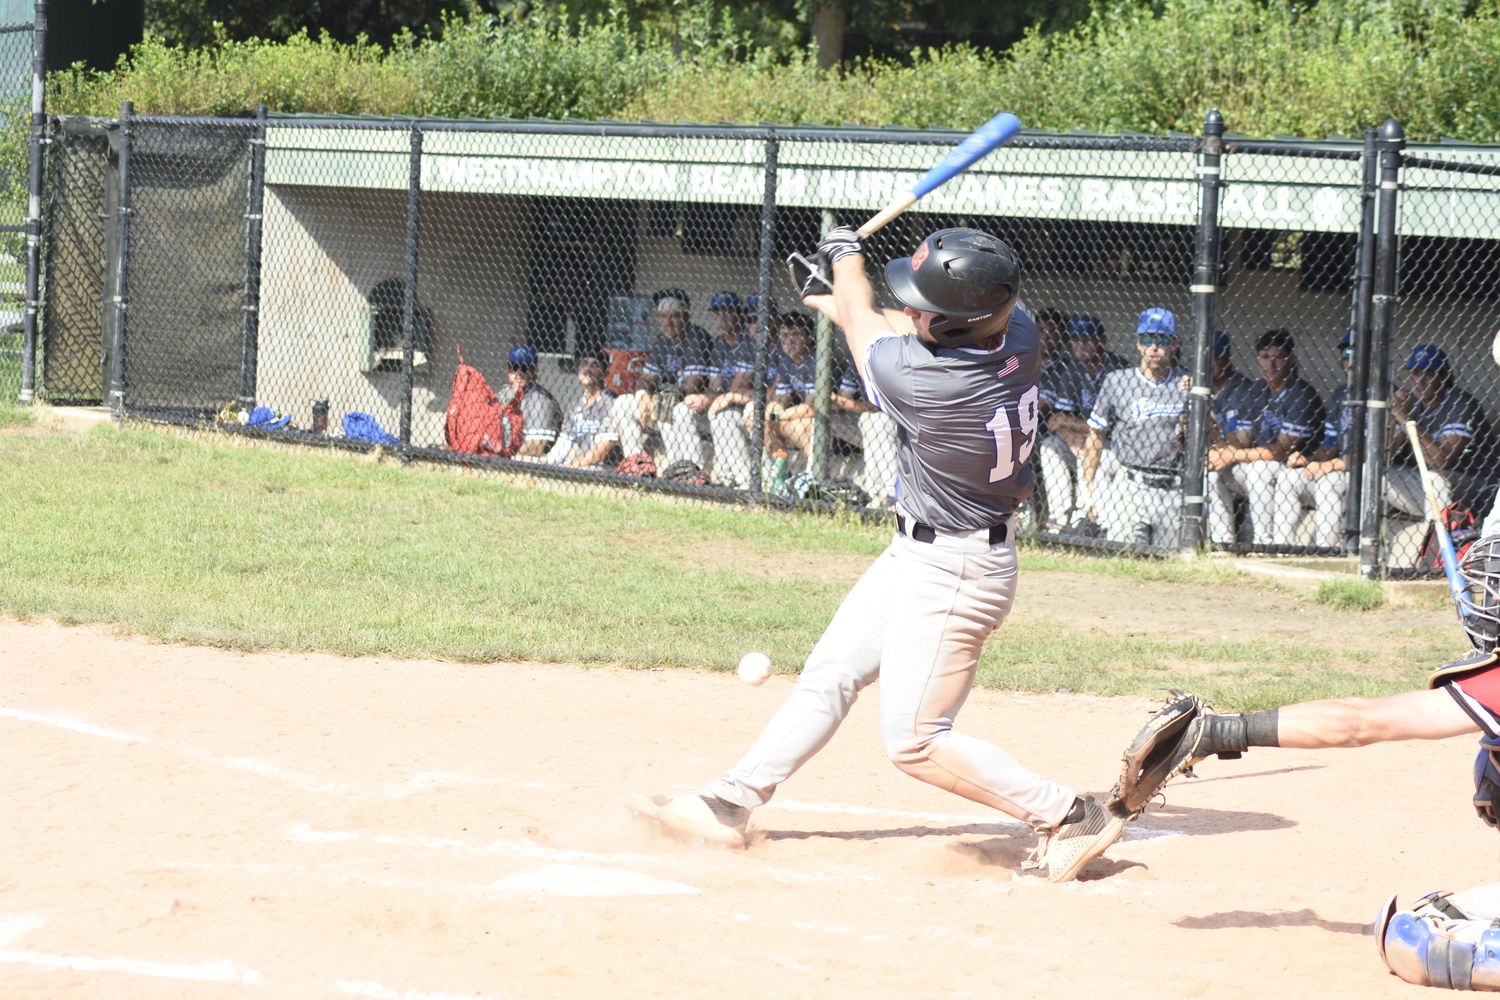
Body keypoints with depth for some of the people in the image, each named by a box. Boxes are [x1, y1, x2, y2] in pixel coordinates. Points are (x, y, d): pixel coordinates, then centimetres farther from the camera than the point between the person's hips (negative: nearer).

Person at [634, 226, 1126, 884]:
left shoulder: (921, 382, -31)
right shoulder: (1019, 334, -12)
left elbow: (861, 323, -7)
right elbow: (923, 333, 14)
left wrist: (845, 256, 13)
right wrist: (849, 307, 25)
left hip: (952, 571, -10)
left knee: (914, 741, -5)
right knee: (830, 675, 17)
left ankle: (1070, 818, 0)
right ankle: (730, 804, 26)